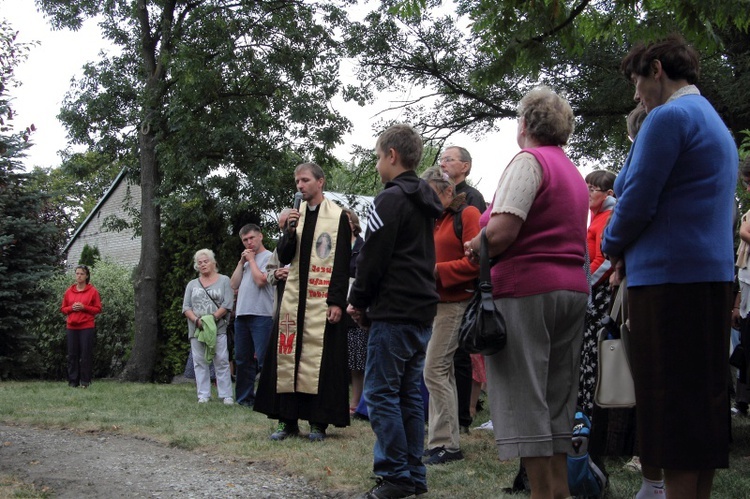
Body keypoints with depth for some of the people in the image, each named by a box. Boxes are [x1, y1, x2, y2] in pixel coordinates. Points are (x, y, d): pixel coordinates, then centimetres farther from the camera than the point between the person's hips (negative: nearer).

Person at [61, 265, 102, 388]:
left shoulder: (93, 291, 1)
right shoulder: (69, 291, 10)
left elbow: (98, 308, 0)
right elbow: (63, 308, 15)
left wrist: (84, 307, -13)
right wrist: (72, 308, -6)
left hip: (87, 327, -3)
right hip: (71, 327, 3)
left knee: (86, 354, -3)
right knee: (72, 354, 3)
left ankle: (85, 381, 4)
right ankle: (73, 381, 9)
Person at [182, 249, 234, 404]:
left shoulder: (224, 281, 6)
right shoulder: (192, 284, 16)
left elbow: (227, 304, -5)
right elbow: (186, 307, 7)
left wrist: (213, 318, -15)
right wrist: (197, 320, -11)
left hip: (218, 329, -3)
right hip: (196, 330, 3)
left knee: (222, 362, -6)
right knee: (200, 362, 1)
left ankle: (226, 395, -5)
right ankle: (203, 395, 4)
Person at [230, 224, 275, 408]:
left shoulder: (269, 257, -1)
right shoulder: (246, 260, 22)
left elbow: (261, 280, -15)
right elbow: (234, 285, 15)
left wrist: (251, 260, -1)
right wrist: (241, 262, 8)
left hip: (261, 315, -8)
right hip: (241, 315, 8)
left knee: (263, 360, -11)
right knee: (242, 360, 11)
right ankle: (244, 398, 17)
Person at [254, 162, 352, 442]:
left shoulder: (337, 216, -1)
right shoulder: (296, 215, 13)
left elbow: (343, 263, -5)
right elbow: (283, 257, 9)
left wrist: (337, 301, -12)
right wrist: (290, 231, -8)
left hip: (323, 300, -5)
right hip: (294, 298, 5)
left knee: (320, 359, -3)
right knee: (288, 356, 2)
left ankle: (318, 422, 4)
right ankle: (288, 420, 9)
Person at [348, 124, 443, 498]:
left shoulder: (391, 200, -11)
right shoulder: (426, 203, 18)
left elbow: (373, 258, -13)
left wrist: (358, 301, 0)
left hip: (394, 313, -9)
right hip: (422, 312, 9)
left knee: (381, 393, -5)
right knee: (409, 394, 12)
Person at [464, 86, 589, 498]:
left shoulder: (529, 160, -8)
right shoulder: (573, 172, 20)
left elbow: (501, 231, -21)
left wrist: (475, 247, -1)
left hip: (525, 288, -9)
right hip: (572, 289, 9)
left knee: (524, 399, -5)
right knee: (556, 400, 13)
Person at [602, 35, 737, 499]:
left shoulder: (668, 117, -10)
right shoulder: (715, 121, 21)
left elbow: (638, 201, -15)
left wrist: (613, 247, 4)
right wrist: (629, 255, 16)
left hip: (669, 277, -10)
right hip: (714, 273, 10)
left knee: (672, 411, -7)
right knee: (702, 403, 12)